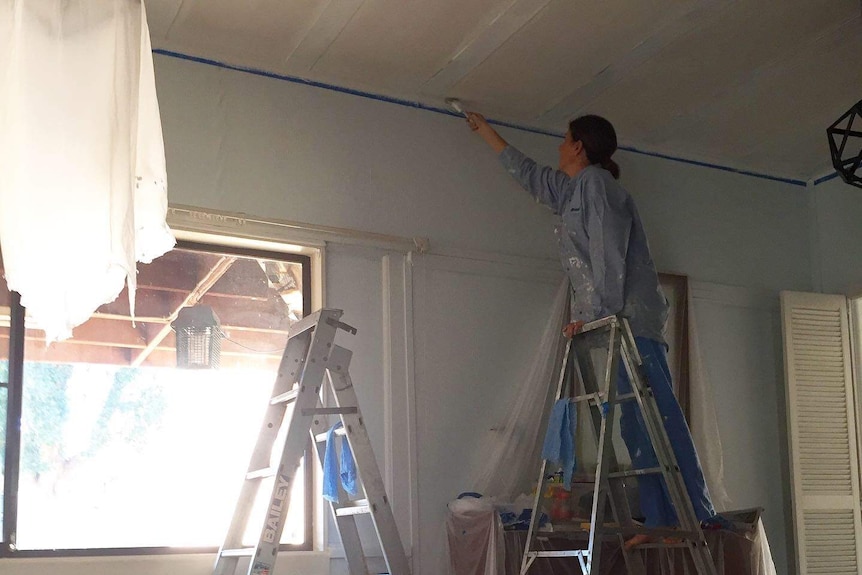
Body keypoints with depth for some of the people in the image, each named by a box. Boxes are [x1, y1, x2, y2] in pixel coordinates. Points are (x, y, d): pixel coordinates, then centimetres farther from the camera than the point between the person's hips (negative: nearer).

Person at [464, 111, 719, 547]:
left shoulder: (596, 181, -2)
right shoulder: (571, 190, 26)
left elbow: (608, 250, -13)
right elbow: (528, 173, 41)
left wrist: (597, 311, -19)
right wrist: (484, 131, 49)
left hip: (628, 315, -9)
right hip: (616, 320, 9)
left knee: (657, 415, -14)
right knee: (636, 423, 2)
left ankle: (699, 515, -15)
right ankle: (661, 520, 0)